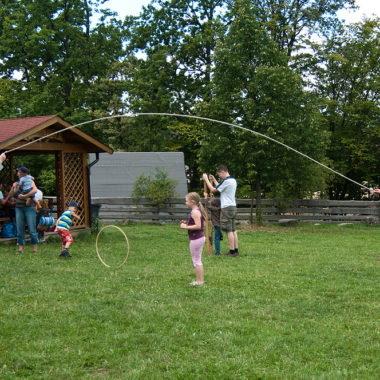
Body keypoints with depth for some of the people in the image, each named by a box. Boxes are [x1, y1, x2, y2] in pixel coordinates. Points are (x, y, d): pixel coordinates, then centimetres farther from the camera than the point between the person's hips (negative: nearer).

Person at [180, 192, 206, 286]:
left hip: (196, 239, -10)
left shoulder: (195, 212, -19)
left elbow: (198, 226, -26)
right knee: (198, 260, 17)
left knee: (196, 260, -2)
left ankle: (199, 281, 4)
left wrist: (186, 227, -19)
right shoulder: (198, 211, 12)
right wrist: (187, 223, 10)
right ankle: (201, 280, 24)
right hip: (200, 237, 10)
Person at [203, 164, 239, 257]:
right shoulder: (233, 180, 15)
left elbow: (213, 190, -9)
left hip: (227, 208, -9)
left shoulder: (226, 181, -15)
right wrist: (214, 180, 29)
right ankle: (236, 250, 10)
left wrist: (206, 180, 1)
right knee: (233, 230, 10)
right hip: (233, 207, 9)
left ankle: (232, 251, -6)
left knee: (229, 230, -7)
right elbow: (220, 188, 25)